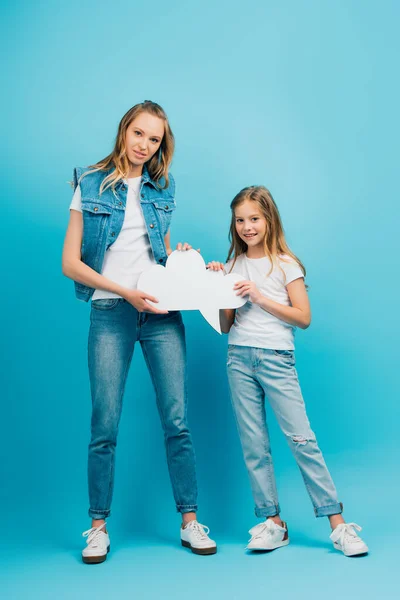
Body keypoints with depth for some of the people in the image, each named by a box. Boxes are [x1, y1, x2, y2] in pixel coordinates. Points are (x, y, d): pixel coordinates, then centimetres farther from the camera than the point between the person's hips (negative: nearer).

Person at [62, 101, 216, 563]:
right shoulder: (91, 185, 3)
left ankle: (190, 522, 12)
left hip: (160, 311, 3)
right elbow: (70, 262, -3)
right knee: (104, 425, -1)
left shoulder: (162, 189, 13)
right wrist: (125, 292, -12)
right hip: (109, 312, -2)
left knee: (177, 421, 1)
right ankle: (98, 526, 14)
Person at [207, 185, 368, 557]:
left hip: (276, 358, -4)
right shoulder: (232, 267, 12)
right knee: (253, 444, 3)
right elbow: (224, 326, 12)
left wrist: (260, 297, -11)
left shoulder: (285, 264, 3)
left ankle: (338, 524, -1)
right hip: (239, 358, 4)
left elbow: (304, 318, -4)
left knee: (301, 439, -7)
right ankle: (273, 522, 12)